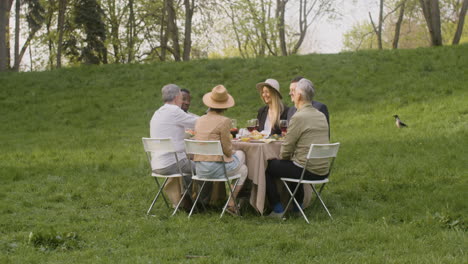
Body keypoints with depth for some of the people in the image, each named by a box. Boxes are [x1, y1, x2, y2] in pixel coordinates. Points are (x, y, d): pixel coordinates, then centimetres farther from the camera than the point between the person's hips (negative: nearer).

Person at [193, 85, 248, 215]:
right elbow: (227, 150, -13)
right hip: (215, 168, -7)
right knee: (243, 169, 25)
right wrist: (231, 153, 11)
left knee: (240, 154, 29)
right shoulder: (224, 121, -15)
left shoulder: (200, 120, 6)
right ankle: (231, 203, 21)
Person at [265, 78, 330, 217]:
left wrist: (282, 157, 10)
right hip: (323, 171, 8)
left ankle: (277, 209, 14)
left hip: (307, 171, -8)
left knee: (267, 166, 8)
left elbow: (285, 151, -12)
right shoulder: (321, 116, 9)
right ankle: (298, 205, 38)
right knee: (292, 163, 35)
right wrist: (289, 157, 21)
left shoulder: (298, 117, -16)